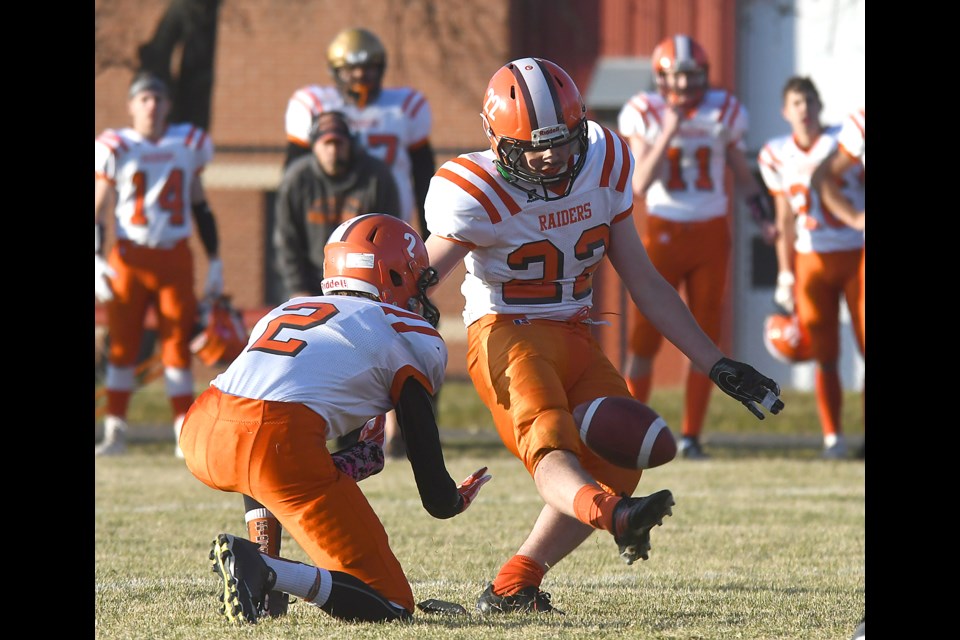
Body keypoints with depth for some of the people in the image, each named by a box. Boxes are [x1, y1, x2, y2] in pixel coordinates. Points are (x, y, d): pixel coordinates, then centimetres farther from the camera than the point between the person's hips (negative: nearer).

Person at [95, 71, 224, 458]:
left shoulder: (188, 146, 6)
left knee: (178, 346, 0)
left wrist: (215, 261, 12)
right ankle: (115, 431, 6)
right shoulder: (115, 149, 0)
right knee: (122, 345, 1)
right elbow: (98, 211, 2)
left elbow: (200, 208, 15)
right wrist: (96, 261, -10)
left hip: (175, 258, 1)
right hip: (129, 256, -1)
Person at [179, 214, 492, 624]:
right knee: (390, 605, 2)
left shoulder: (285, 311, 31)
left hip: (200, 435, 6)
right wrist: (454, 501, 38)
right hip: (280, 445, -6)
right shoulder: (411, 336, 15)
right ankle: (265, 572, -22)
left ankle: (261, 557, 19)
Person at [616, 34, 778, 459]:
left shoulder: (723, 112, 1)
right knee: (645, 337, -5)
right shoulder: (644, 114, -6)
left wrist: (764, 220, -3)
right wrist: (667, 133, -21)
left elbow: (742, 176, 10)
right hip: (664, 233, -2)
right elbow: (640, 185, -14)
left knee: (706, 339, 2)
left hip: (711, 234, 2)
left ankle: (691, 436, 9)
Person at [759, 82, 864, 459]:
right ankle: (832, 436, 3)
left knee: (868, 344, -8)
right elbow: (785, 221, 13)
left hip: (857, 254, -2)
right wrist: (785, 276, 10)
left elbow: (866, 199, 0)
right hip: (812, 259, 2)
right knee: (824, 354, -2)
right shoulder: (777, 156, 5)